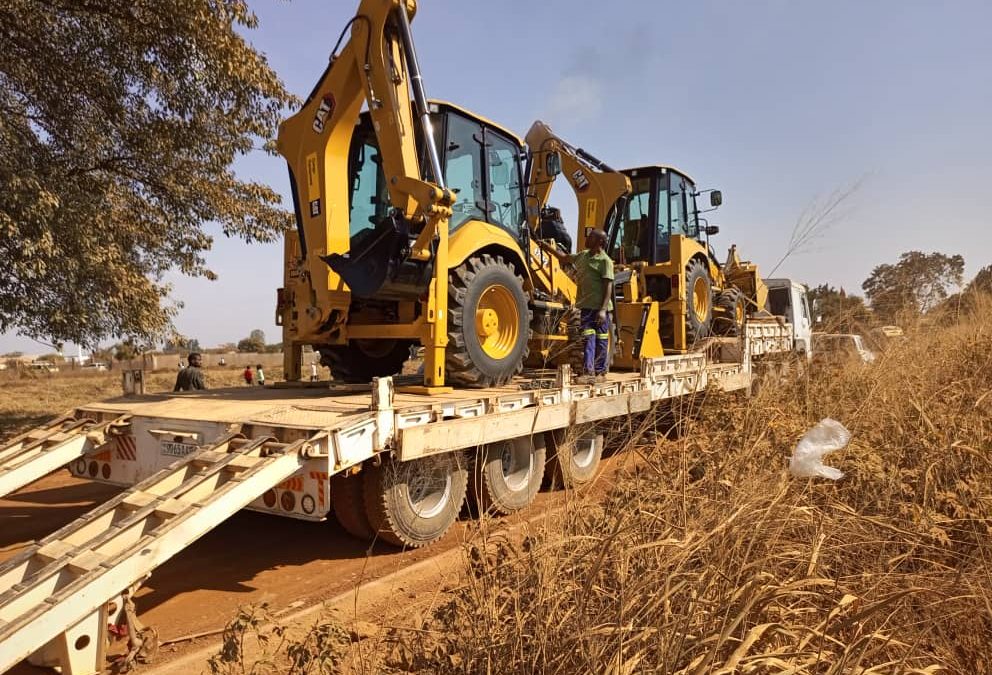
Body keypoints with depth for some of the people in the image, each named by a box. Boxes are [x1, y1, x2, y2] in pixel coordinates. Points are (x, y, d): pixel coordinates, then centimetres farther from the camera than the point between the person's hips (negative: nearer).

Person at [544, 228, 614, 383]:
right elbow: (564, 258, 30)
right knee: (588, 338, 1)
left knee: (601, 340, 3)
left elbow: (608, 287, -13)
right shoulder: (583, 255, 14)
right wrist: (547, 248, 27)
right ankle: (589, 371, -1)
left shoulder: (605, 261, -8)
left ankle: (600, 372, 12)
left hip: (600, 308, -6)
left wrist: (603, 309, -21)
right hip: (586, 306, 6)